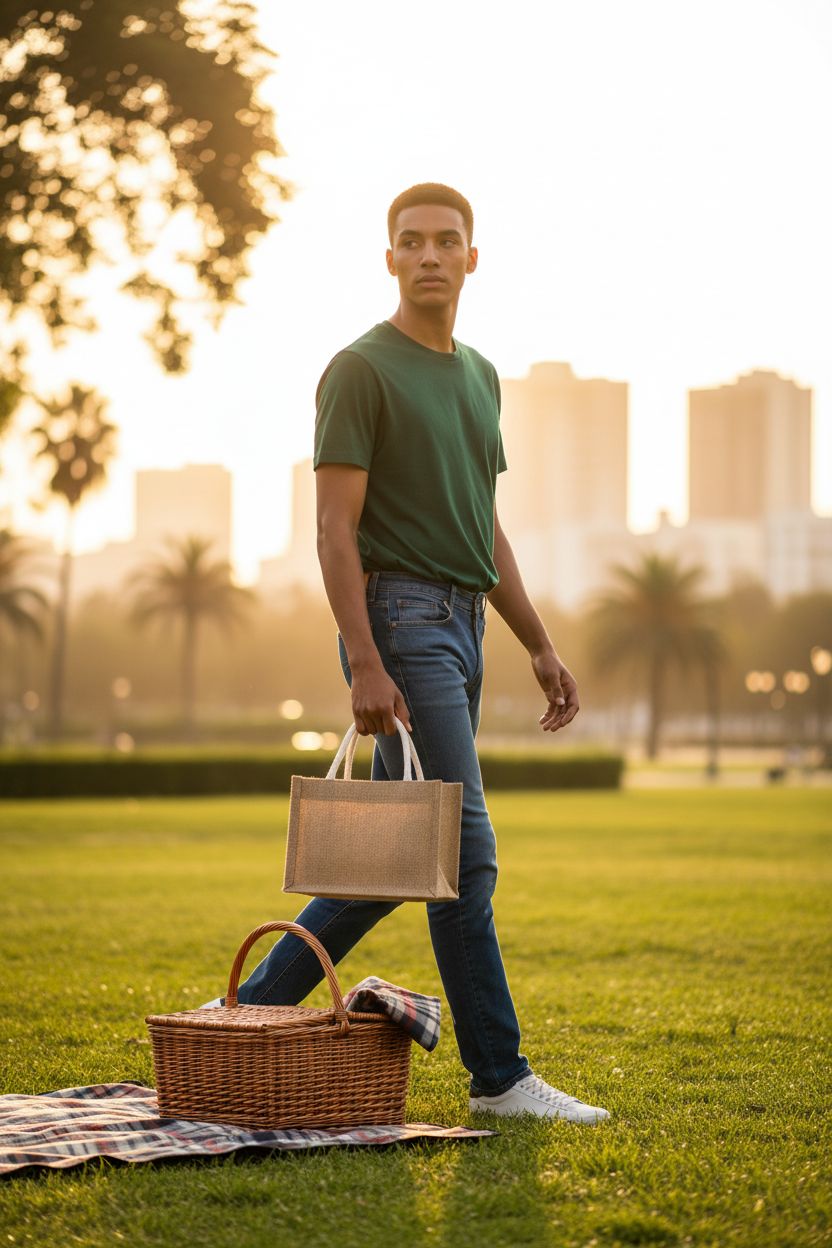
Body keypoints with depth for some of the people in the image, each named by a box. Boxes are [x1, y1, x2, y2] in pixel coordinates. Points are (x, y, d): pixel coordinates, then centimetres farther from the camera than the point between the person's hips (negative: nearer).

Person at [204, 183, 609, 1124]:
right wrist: (366, 666, -21)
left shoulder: (479, 376, 18)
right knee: (464, 851, -9)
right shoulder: (360, 369, -7)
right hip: (400, 620, -9)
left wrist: (541, 647, 18)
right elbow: (335, 527, -13)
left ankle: (258, 1010, 20)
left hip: (461, 627, 9)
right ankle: (499, 1075, -3)